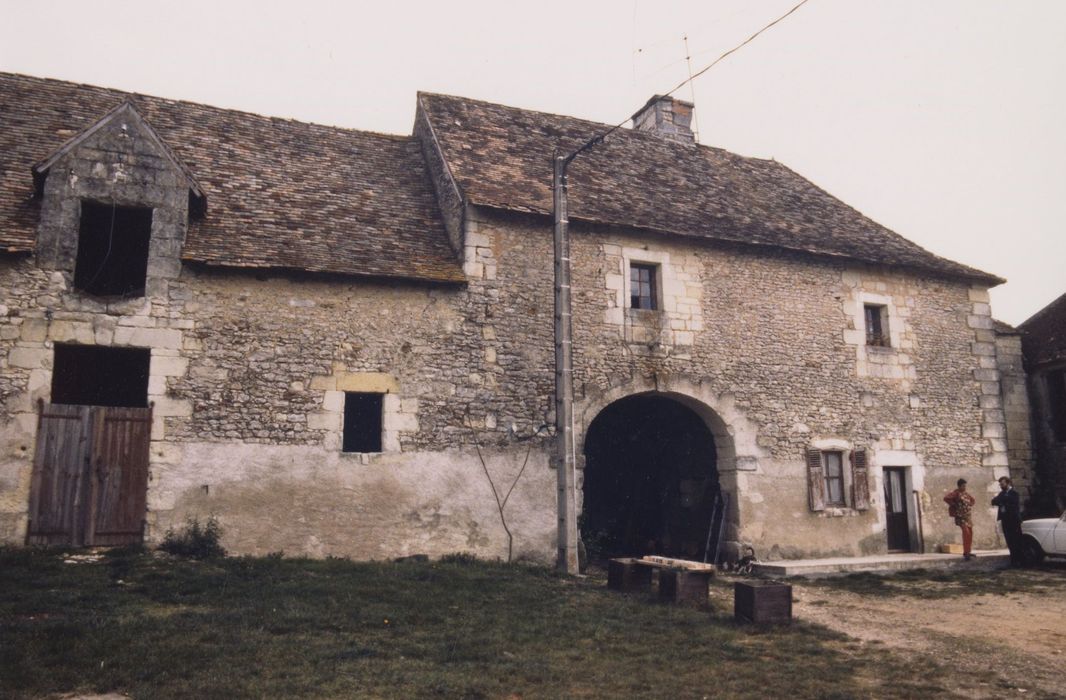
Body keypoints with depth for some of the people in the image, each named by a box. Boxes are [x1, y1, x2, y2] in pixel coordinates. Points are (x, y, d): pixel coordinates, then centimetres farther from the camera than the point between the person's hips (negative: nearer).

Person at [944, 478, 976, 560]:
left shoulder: (965, 494, 13)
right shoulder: (956, 493, -10)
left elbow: (973, 500, 30)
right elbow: (946, 498, -23)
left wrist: (970, 505, 12)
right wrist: (954, 505, -15)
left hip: (968, 516, 8)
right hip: (961, 516, -8)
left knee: (970, 533, 9)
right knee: (966, 532, -19)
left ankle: (968, 552, 20)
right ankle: (965, 553, -18)